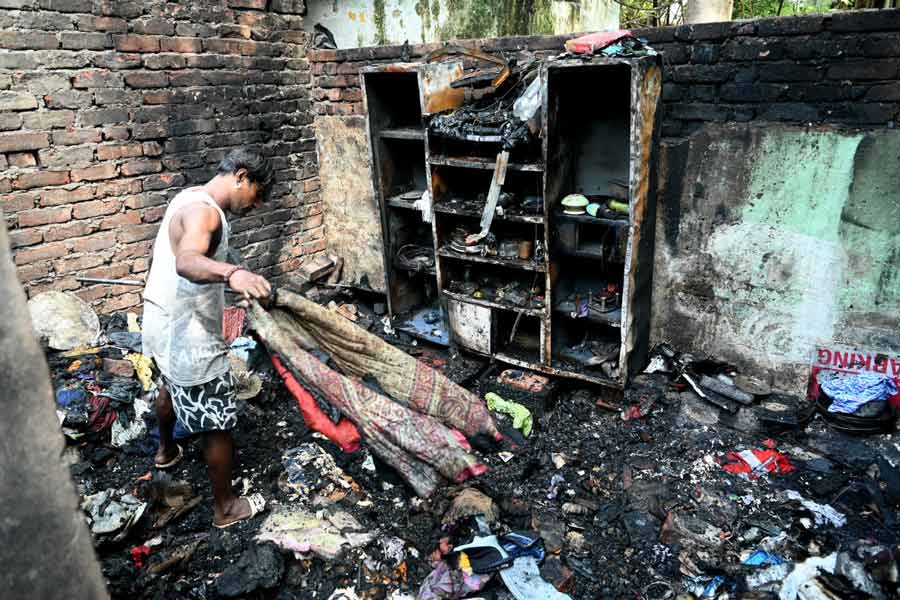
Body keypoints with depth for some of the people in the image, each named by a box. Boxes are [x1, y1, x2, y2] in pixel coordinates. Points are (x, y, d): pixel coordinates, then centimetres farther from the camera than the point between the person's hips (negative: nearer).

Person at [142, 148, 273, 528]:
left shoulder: (191, 197, 8)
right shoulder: (203, 211, -24)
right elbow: (187, 262, -46)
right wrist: (233, 274, -65)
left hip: (163, 322, 11)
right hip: (187, 336, -11)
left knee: (171, 386, 35)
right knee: (218, 424, 4)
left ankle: (166, 450, 62)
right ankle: (225, 508, 19)